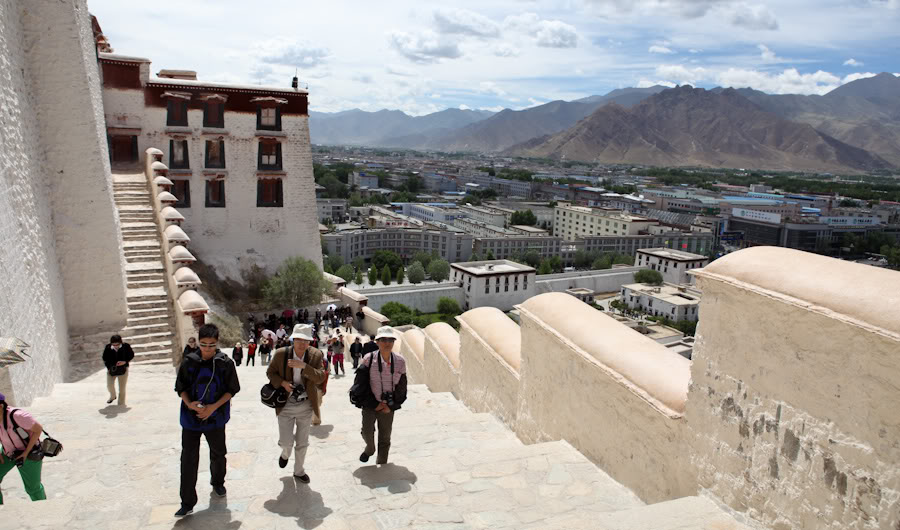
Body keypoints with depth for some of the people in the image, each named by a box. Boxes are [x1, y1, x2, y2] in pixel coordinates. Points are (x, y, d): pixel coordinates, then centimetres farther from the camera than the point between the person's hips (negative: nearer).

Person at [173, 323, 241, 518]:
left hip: (215, 417, 0)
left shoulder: (225, 363, -9)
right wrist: (189, 404, -17)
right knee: (188, 460, 0)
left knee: (218, 454, 18)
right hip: (191, 416, 0)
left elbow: (231, 389, -4)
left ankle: (217, 482, 45)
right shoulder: (189, 362, -6)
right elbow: (181, 388, 1)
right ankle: (187, 503, 9)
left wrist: (214, 407, -16)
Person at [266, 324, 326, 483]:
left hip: (306, 406, 1)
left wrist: (304, 366, -30)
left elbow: (321, 377, -18)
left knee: (302, 443, 14)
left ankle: (299, 471, 36)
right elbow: (270, 372, 3)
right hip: (285, 405, -1)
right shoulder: (281, 354, -10)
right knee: (286, 442, -1)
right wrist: (282, 383, -15)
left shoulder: (316, 355, -9)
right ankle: (285, 454, 37)